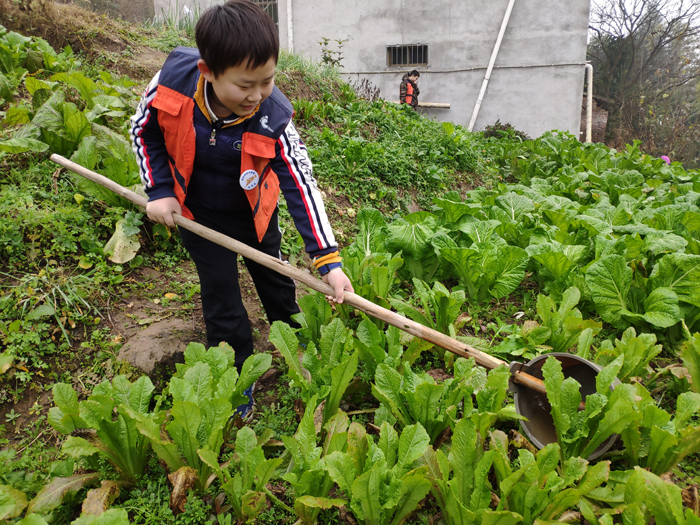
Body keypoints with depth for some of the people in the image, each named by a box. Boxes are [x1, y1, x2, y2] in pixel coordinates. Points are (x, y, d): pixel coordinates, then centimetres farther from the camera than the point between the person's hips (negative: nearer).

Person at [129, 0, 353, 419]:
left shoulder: (273, 118, -30)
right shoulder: (173, 79, -27)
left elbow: (301, 185, -29)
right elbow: (145, 131, -8)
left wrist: (328, 259, -34)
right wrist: (160, 191, -15)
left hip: (253, 211, 1)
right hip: (198, 212, 0)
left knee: (274, 278, 19)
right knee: (221, 295, 6)